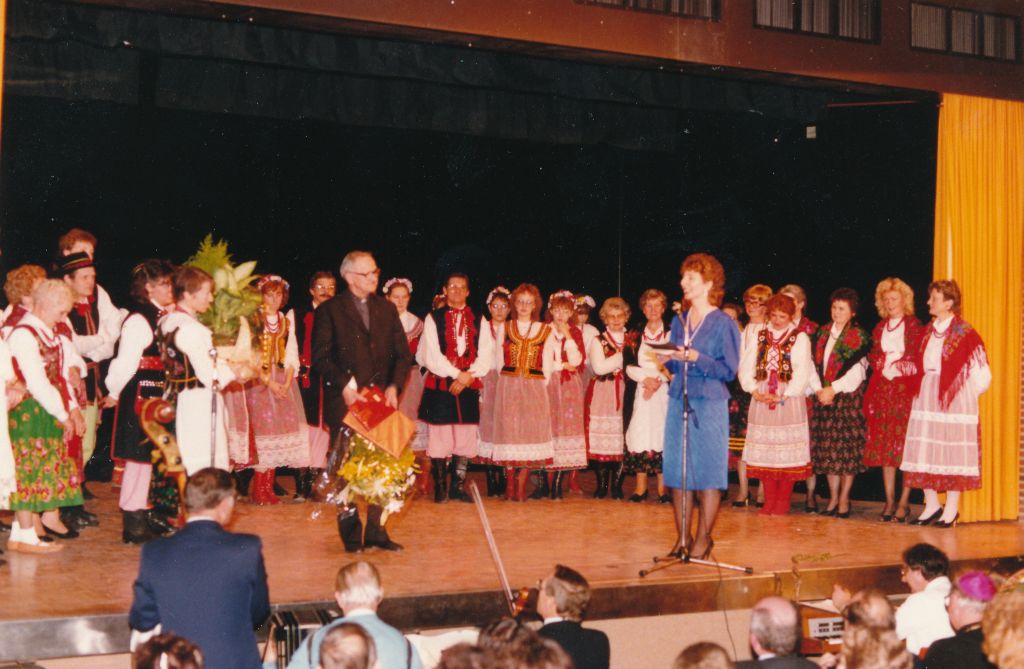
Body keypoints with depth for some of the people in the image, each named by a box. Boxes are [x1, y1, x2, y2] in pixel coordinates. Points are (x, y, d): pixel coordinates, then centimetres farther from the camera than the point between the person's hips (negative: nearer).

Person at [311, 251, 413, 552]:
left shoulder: (386, 309, 14)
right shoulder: (330, 310, 1)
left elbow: (403, 354, 12)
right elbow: (321, 356, -4)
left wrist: (394, 386, -3)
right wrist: (344, 384, -15)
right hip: (345, 402, -4)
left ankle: (376, 531, 11)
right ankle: (351, 534, 9)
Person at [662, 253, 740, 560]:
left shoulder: (724, 323, -5)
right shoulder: (679, 321, 13)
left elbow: (728, 370, -8)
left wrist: (697, 358, -18)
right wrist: (669, 359, -5)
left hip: (709, 402, -6)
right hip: (679, 399, 6)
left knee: (707, 470, -2)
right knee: (677, 470, 5)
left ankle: (703, 538, 7)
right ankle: (682, 537, 14)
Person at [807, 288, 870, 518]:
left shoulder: (859, 336, -1)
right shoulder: (822, 333, 11)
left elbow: (857, 370, -10)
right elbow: (814, 363, 6)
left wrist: (833, 389, -15)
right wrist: (818, 389, -8)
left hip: (848, 396, -4)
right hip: (823, 396, 4)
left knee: (848, 447, -3)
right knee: (828, 448, 5)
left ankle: (844, 498, 4)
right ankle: (833, 497, 13)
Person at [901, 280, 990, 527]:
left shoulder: (965, 333, -8)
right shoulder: (928, 332, 11)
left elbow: (981, 375, -7)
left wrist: (961, 394, -2)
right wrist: (922, 390, 9)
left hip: (954, 398, -6)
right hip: (927, 397, 6)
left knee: (951, 449, -2)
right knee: (925, 451, 5)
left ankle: (951, 509, 6)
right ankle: (932, 505, 14)